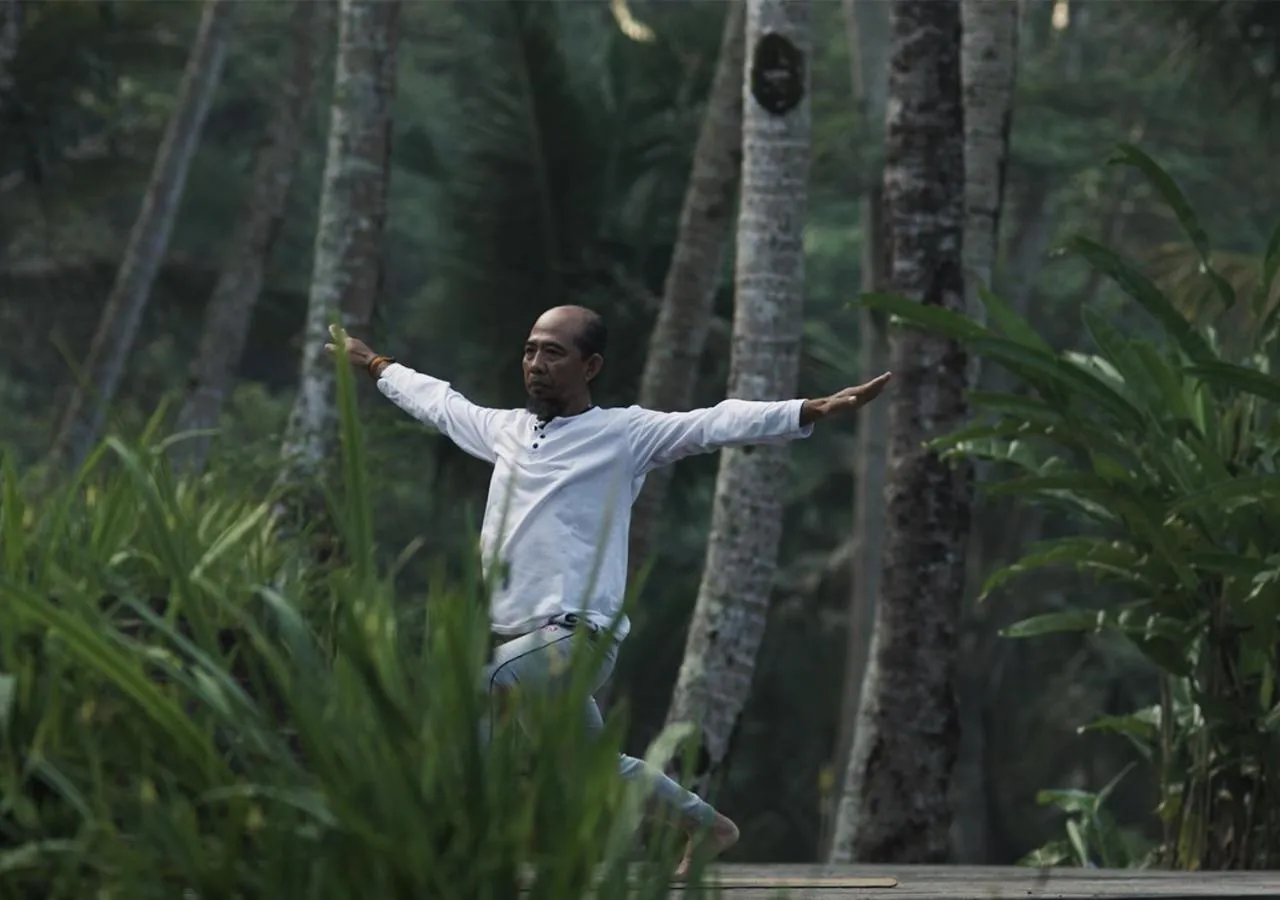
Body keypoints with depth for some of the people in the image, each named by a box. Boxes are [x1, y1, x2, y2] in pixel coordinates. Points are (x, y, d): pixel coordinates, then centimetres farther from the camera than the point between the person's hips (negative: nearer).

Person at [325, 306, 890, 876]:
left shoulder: (625, 433, -2)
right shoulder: (507, 429, 16)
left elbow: (718, 424, -12)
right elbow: (440, 403, 34)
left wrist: (817, 410, -22)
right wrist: (374, 365, 46)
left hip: (576, 635, -7)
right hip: (517, 635, 7)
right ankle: (706, 825, 34)